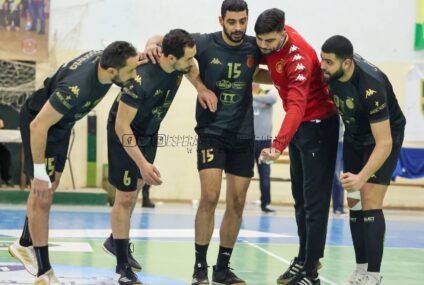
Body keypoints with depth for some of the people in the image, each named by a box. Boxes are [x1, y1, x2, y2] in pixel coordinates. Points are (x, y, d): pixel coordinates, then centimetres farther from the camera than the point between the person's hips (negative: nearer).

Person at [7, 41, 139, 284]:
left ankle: (25, 245, 38)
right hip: (39, 123, -9)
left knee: (51, 187, 19)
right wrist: (39, 173, -30)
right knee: (42, 194, -8)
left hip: (62, 122, 9)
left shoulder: (105, 58, -20)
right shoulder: (77, 87, -41)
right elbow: (38, 126, -35)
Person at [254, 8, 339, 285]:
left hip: (317, 125, -9)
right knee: (300, 198, 15)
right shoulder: (273, 40, -7)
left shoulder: (298, 57, -30)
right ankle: (303, 259, 25)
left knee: (315, 201, -8)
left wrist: (278, 146, -54)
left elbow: (297, 106, -42)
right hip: (298, 125, 9)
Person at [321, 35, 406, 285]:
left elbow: (384, 143, -37)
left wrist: (362, 177, -46)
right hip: (354, 136, 7)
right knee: (354, 203, 6)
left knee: (370, 205, -16)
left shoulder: (371, 87, -37)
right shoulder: (331, 72, -18)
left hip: (384, 137, -7)